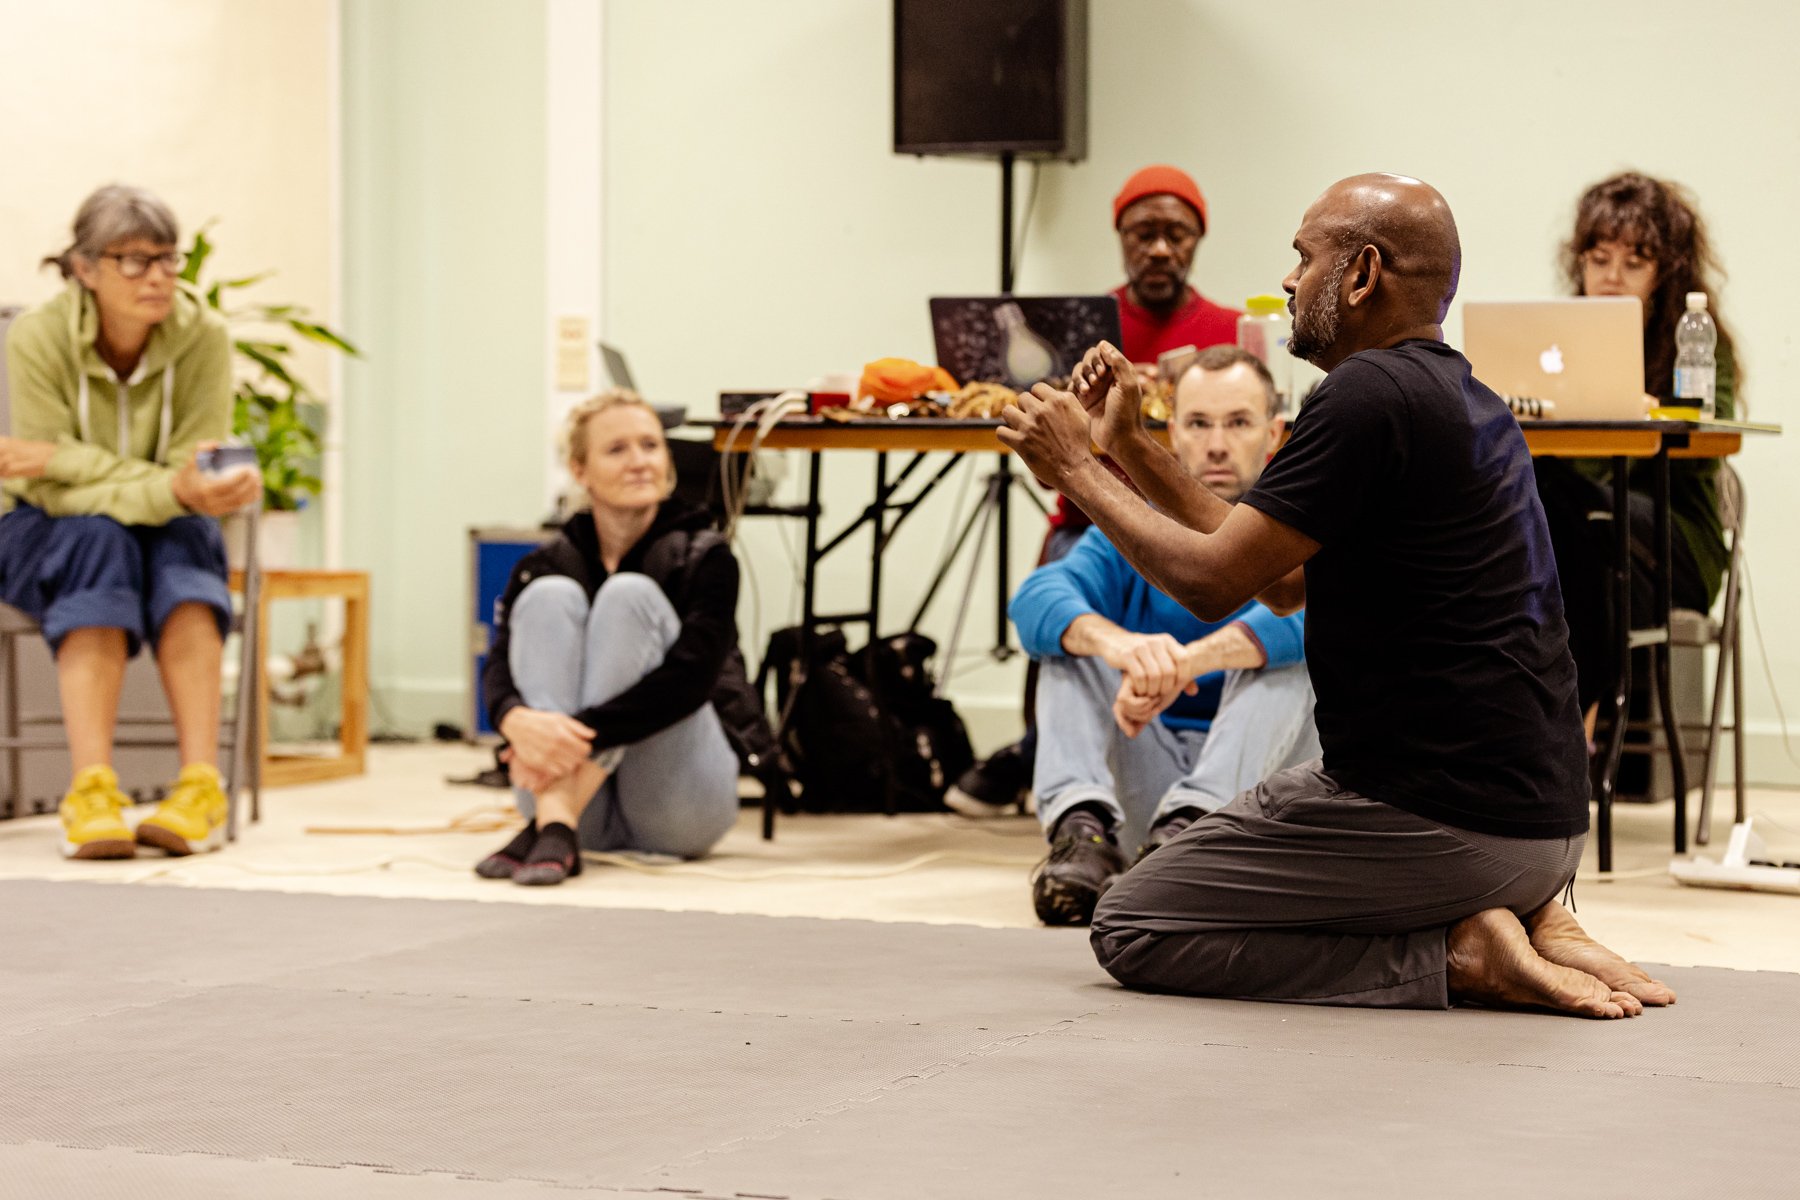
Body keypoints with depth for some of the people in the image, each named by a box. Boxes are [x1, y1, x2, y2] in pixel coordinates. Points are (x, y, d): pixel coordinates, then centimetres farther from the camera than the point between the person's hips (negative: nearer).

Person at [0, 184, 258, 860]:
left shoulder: (203, 337, -16)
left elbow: (194, 476, -19)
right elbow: (55, 496, -23)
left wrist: (60, 459, -26)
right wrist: (173, 488, -39)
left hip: (170, 535, 2)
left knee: (179, 541, -33)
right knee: (101, 541, -35)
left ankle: (201, 786, -43)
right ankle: (91, 793, -47)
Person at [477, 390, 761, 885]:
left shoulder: (704, 558, -2)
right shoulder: (548, 564, 6)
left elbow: (691, 677, -19)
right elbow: (499, 666, -10)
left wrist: (582, 735, -33)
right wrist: (517, 720, -36)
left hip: (680, 810, -2)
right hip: (578, 803, 2)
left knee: (630, 594, -19)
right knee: (551, 595, -15)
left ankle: (558, 828, -34)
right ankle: (551, 820, -37)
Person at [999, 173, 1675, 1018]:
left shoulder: (1372, 394, -16)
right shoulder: (1462, 398, 15)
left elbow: (1212, 580, -14)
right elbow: (1284, 582, 19)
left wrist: (1075, 471, 1)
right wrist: (1128, 447, 19)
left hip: (1440, 818, -10)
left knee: (1130, 930, 4)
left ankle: (1451, 954, -7)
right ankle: (1516, 919, 8)